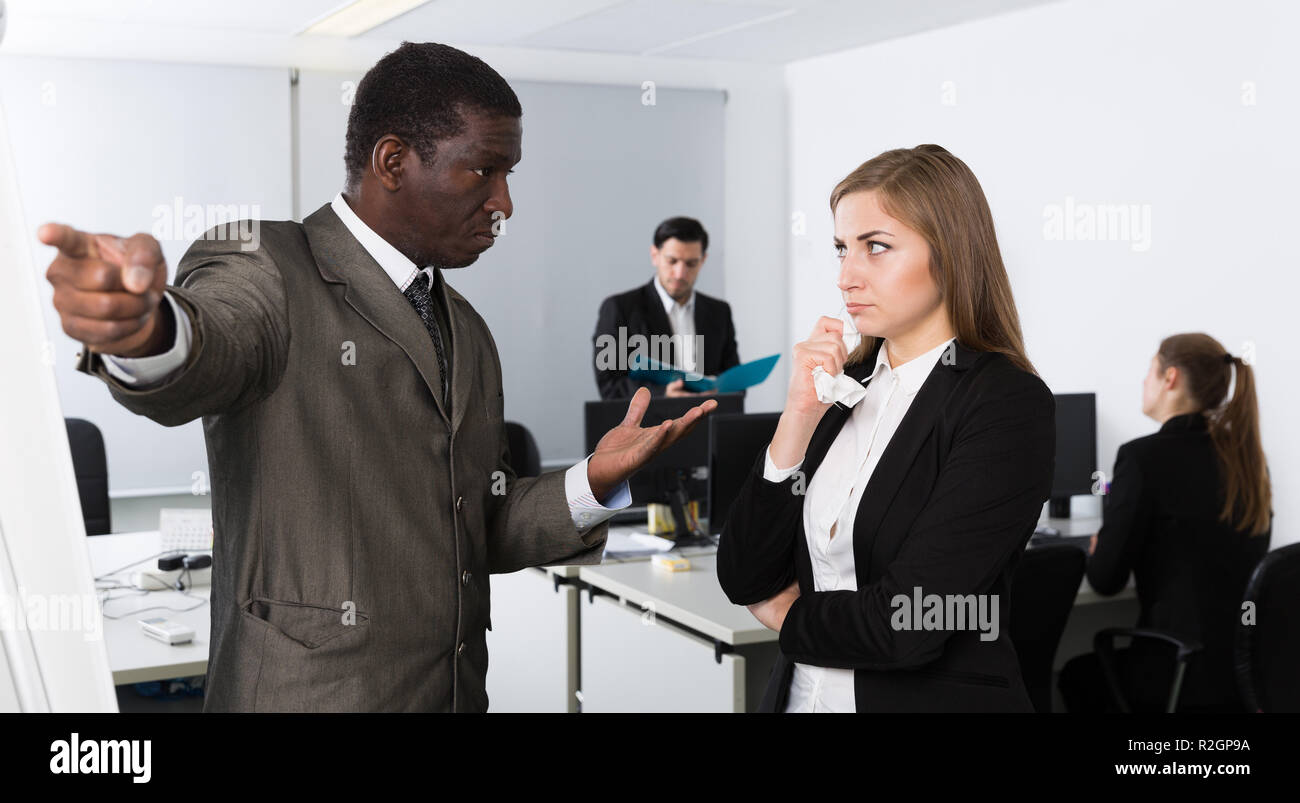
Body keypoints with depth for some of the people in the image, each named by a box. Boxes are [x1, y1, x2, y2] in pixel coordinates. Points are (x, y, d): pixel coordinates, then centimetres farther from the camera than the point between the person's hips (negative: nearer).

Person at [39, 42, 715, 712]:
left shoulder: (468, 333, 13)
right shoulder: (263, 269, -9)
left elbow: (485, 533, 13)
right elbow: (201, 364, -31)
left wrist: (595, 482, -3)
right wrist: (144, 327, -53)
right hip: (302, 693, -6)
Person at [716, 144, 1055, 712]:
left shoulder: (1010, 404, -17)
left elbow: (909, 623, -23)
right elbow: (744, 580, -5)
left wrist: (790, 617, -6)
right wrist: (799, 415, -13)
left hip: (941, 696, -5)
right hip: (802, 693, 6)